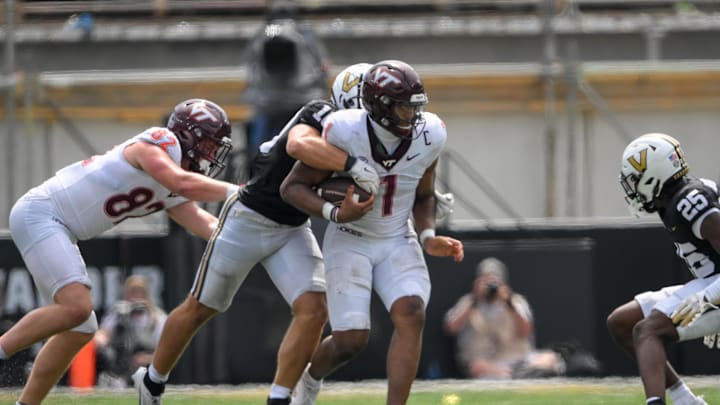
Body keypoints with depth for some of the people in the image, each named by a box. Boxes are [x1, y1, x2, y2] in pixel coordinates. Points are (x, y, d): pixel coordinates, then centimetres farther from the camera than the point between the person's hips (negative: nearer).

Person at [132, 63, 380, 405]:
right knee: (200, 309, 9)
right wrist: (354, 165, -50)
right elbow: (298, 145, -46)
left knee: (313, 312, -13)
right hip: (249, 219, -7)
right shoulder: (320, 116, -24)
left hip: (293, 230, 7)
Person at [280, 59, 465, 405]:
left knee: (411, 315, -23)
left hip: (398, 243, 3)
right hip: (350, 242, -3)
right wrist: (335, 214, -30)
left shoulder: (428, 136, -9)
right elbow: (292, 187, -14)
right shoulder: (344, 132, -22)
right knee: (351, 341, -9)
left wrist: (429, 237, -8)